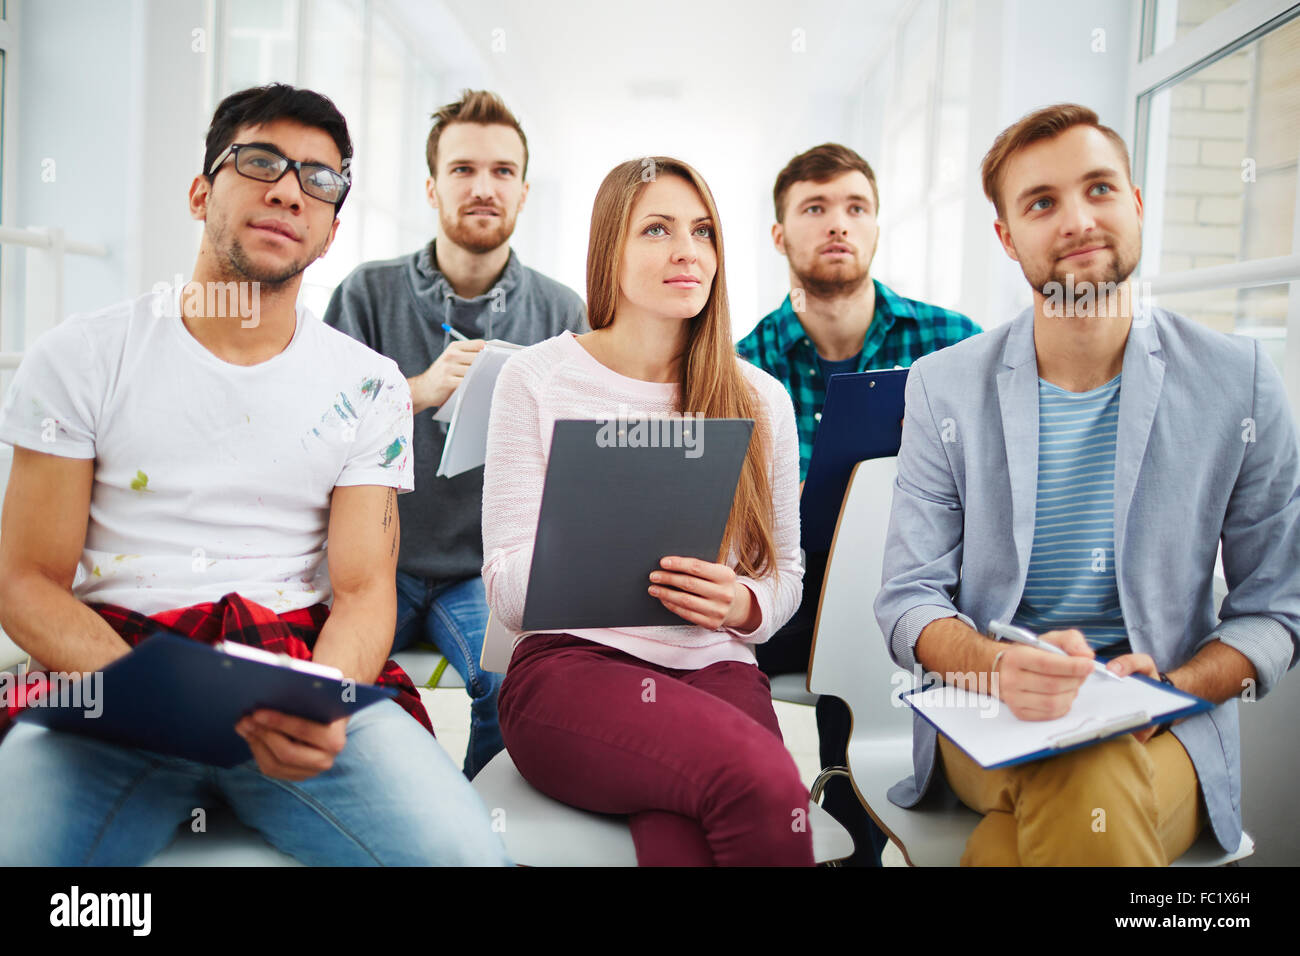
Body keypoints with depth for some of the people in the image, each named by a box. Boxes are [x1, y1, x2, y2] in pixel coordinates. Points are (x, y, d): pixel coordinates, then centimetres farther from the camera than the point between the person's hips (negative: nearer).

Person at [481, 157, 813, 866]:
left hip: (715, 667, 2)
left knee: (679, 839, -33)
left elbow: (784, 572, 15)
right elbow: (506, 591, 1)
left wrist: (744, 604, -10)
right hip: (571, 664, -2)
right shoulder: (537, 378, 5)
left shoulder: (760, 399, 13)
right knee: (763, 782, -31)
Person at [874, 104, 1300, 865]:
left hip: (1166, 724, 0)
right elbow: (909, 601, -2)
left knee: (1091, 794, -33)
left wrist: (1167, 686, -14)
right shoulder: (944, 387, 0)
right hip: (983, 717, 0)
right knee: (1082, 786, -33)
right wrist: (1003, 666, -23)